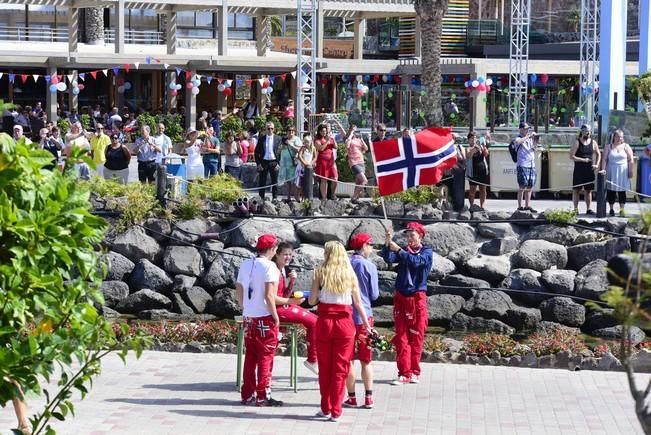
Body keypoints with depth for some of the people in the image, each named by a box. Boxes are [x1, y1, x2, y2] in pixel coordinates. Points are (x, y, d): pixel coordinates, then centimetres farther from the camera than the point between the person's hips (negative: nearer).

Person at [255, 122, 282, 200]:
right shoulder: (261, 139, 3)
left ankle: (275, 198, 12)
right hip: (264, 162, 0)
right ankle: (261, 198, 9)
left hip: (274, 162, 0)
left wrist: (278, 163, -6)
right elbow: (257, 152, 5)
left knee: (274, 182, 5)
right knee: (262, 182, 3)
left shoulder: (277, 139, 3)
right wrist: (258, 163, -4)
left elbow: (280, 152, 2)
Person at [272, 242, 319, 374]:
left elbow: (285, 295, 10)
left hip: (284, 305, 9)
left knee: (315, 319, 3)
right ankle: (312, 360, -3)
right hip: (276, 309, -9)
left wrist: (292, 282, -5)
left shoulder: (285, 270, 10)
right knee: (312, 322, -14)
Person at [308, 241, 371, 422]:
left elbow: (312, 301, -3)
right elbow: (358, 303, 5)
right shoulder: (349, 274, 2)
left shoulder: (320, 272, -3)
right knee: (340, 368, 7)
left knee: (325, 367, 13)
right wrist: (367, 324, 14)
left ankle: (326, 408, 19)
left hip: (325, 321, -1)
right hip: (345, 322, 1)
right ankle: (336, 411, 7)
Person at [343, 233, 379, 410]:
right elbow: (374, 295, -4)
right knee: (366, 360, 8)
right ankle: (368, 398, 7)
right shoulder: (369, 266, -8)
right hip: (364, 316, -1)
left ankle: (352, 397, 9)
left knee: (348, 360, 8)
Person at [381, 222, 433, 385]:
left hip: (417, 298, -3)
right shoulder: (403, 251, 10)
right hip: (401, 297, 3)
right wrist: (387, 243, -23)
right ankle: (404, 373, -1)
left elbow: (415, 261, -19)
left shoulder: (426, 252, 1)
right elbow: (388, 259, -8)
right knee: (401, 336, -2)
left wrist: (398, 249, -26)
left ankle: (414, 372, 11)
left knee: (416, 336, 2)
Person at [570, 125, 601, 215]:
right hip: (579, 169, -4)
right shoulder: (577, 142, -5)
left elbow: (598, 154, 20)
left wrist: (597, 164, 5)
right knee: (576, 190, -1)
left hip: (589, 170, 4)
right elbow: (571, 156, -10)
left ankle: (588, 209, 12)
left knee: (589, 190, 7)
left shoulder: (593, 142, 7)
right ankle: (575, 209, 2)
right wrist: (583, 160, -15)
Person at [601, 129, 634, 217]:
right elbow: (605, 159, 3)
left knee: (622, 191, 0)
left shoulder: (626, 147, 5)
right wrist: (603, 169, -6)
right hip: (611, 172, 0)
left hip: (623, 172, 0)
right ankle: (611, 209, 9)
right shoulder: (608, 147, 6)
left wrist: (630, 171, -3)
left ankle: (622, 210, 4)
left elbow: (631, 160, 3)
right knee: (611, 191, 0)